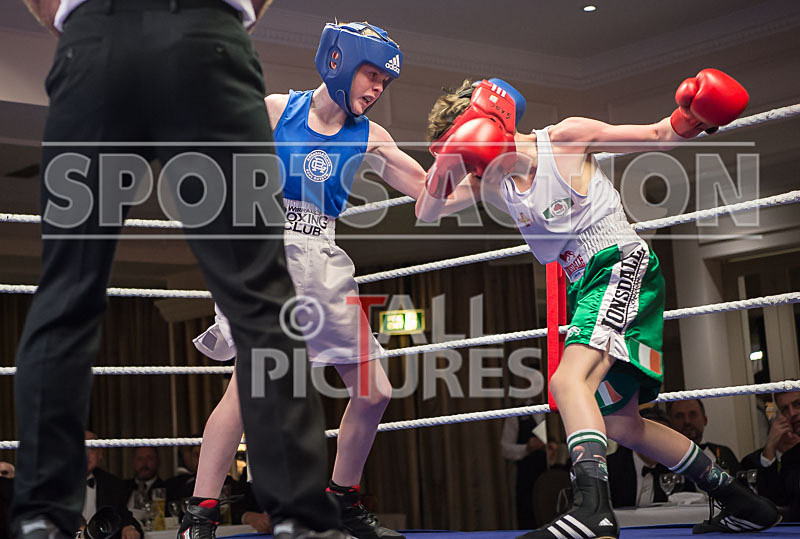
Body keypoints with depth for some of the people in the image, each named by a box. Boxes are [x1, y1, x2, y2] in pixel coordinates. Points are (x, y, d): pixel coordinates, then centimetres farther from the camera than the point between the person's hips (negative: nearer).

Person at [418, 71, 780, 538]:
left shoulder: (566, 139, -5)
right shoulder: (491, 183, 11)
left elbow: (657, 136, 2)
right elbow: (427, 214, 7)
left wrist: (692, 115, -18)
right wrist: (446, 163, -9)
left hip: (623, 266, -8)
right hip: (586, 289, 8)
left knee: (568, 380, -30)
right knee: (621, 424, 10)